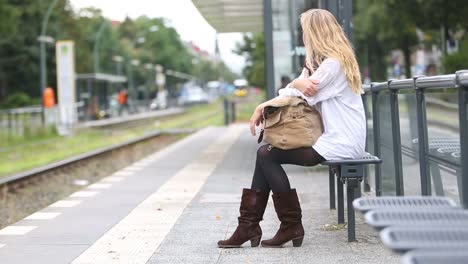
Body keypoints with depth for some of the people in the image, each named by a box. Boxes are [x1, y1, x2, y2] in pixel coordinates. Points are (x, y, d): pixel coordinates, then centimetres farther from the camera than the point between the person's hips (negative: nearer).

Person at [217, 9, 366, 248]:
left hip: (340, 144, -10)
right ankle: (250, 224, 1)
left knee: (266, 155, -11)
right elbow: (294, 93, 10)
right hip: (335, 139, 10)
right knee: (266, 152, 3)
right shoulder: (321, 62, 20)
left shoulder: (333, 64, -14)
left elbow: (301, 96, -18)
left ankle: (291, 225, -3)